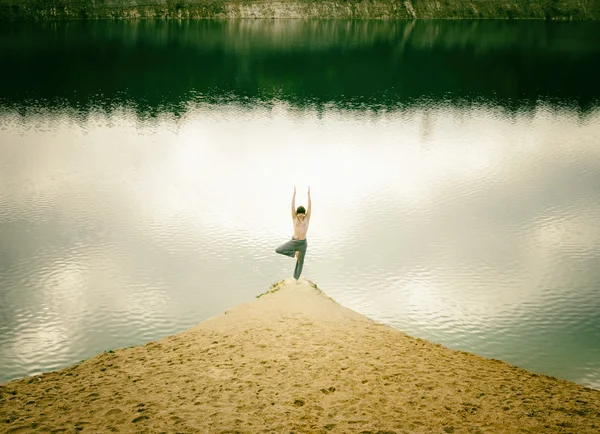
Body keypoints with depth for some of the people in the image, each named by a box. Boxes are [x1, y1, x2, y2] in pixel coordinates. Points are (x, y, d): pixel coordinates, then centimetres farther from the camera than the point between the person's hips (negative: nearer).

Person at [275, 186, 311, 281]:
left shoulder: (307, 218, -2)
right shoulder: (294, 218, -3)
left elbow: (309, 206, -10)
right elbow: (292, 206, -11)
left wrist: (309, 193, -16)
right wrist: (294, 193, -17)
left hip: (302, 243, -1)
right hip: (293, 241, 1)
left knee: (300, 262, 8)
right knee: (278, 250, -13)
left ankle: (296, 278, 29)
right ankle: (295, 253, 6)